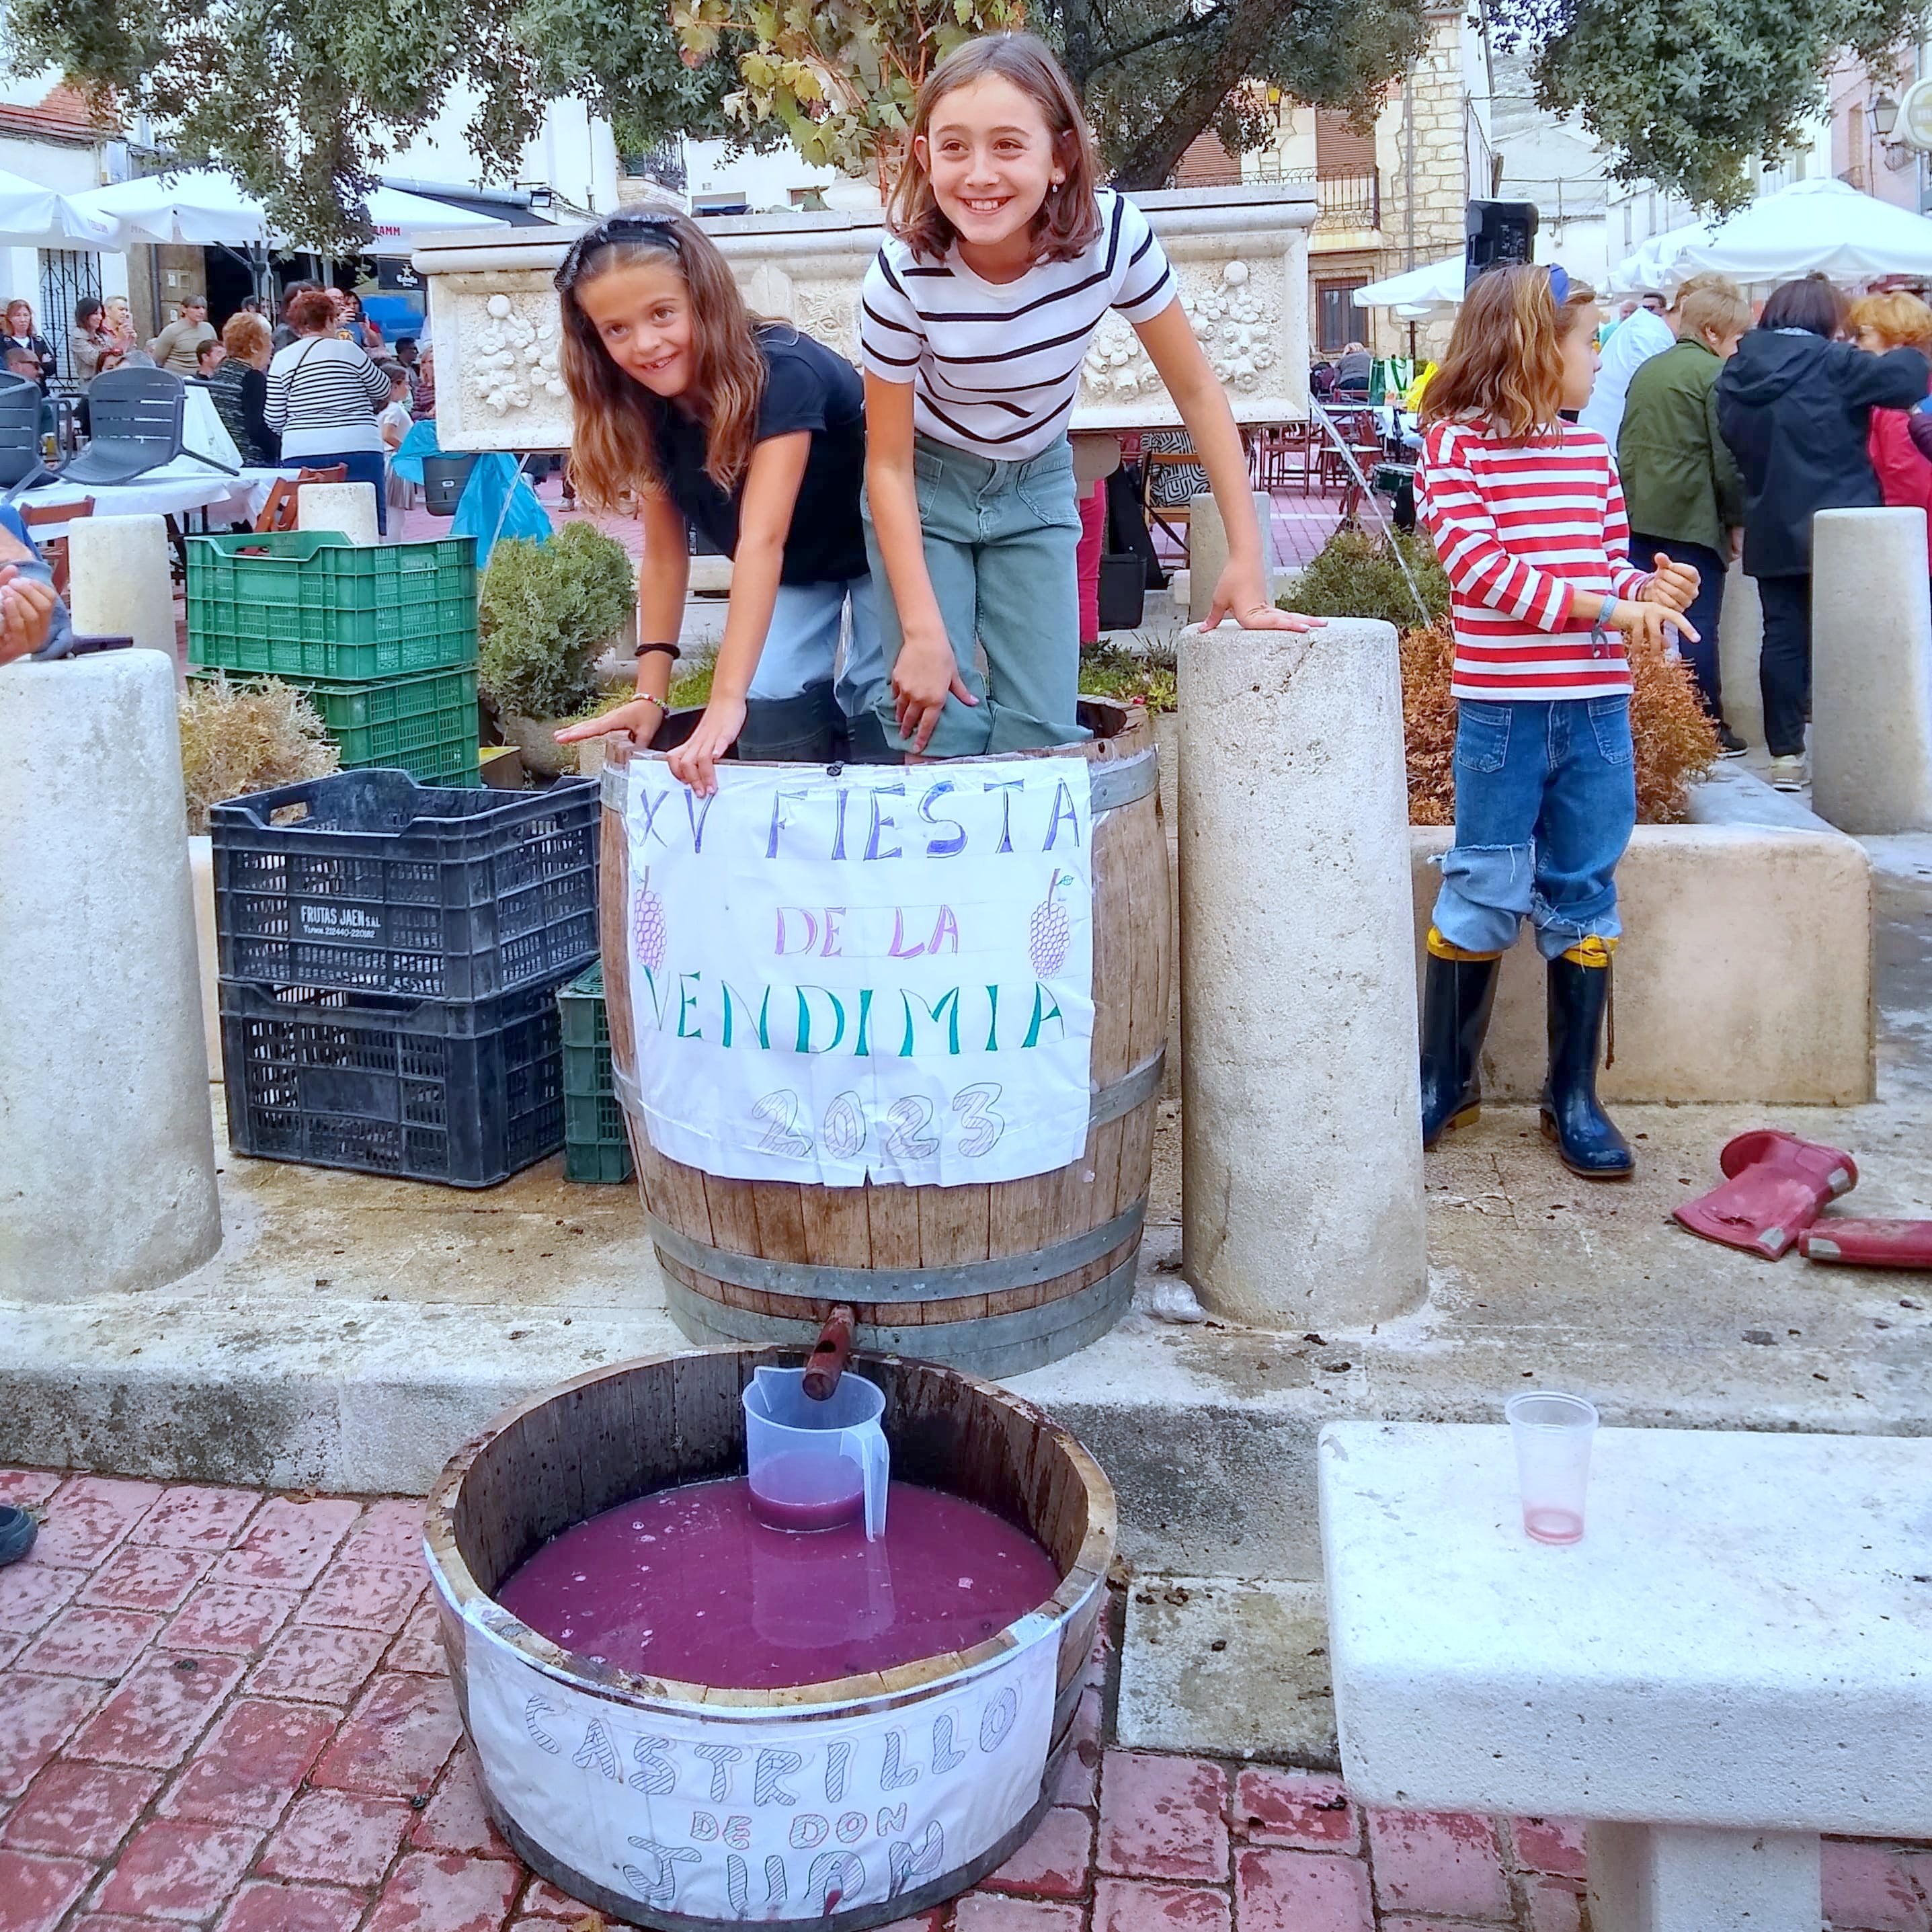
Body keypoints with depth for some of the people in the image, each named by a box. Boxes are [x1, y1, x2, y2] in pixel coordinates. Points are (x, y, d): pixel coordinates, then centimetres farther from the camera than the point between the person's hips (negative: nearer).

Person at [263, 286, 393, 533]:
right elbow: (383, 390, 12)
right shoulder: (348, 350, 0)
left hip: (302, 454, 2)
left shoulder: (282, 359, 6)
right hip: (357, 451, -2)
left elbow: (273, 419, 6)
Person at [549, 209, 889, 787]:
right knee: (772, 717, -11)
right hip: (794, 567, 5)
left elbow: (761, 540, -44)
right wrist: (650, 694, -16)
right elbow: (665, 551, -9)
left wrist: (727, 699, -51)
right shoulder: (642, 408, -16)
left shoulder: (782, 374, -35)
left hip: (874, 547, -5)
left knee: (883, 721, -14)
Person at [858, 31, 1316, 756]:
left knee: (1042, 729, -5)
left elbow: (1196, 391, -14)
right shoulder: (902, 275, -29)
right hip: (924, 486, -2)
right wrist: (923, 632, -24)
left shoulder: (1113, 235, -26)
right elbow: (888, 464, -19)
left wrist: (1246, 560, -17)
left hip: (1036, 485, 2)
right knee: (939, 725, -9)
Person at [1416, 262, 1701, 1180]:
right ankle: (1443, 1079, 20)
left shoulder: (1591, 451, 12)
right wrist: (1604, 606, -18)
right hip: (1503, 706, -5)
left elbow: (1611, 561, 17)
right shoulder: (1455, 443, -4)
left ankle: (1573, 1096, 20)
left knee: (1582, 899, 9)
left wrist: (1652, 588, -6)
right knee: (1485, 893, 3)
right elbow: (1476, 564, -14)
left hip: (1597, 707, 5)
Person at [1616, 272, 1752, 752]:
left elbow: (1625, 448, 18)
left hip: (1640, 517, 7)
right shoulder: (1714, 375, -8)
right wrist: (1737, 518, 0)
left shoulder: (1646, 371, 14)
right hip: (1693, 520, -7)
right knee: (1699, 627, -1)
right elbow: (1726, 460, -10)